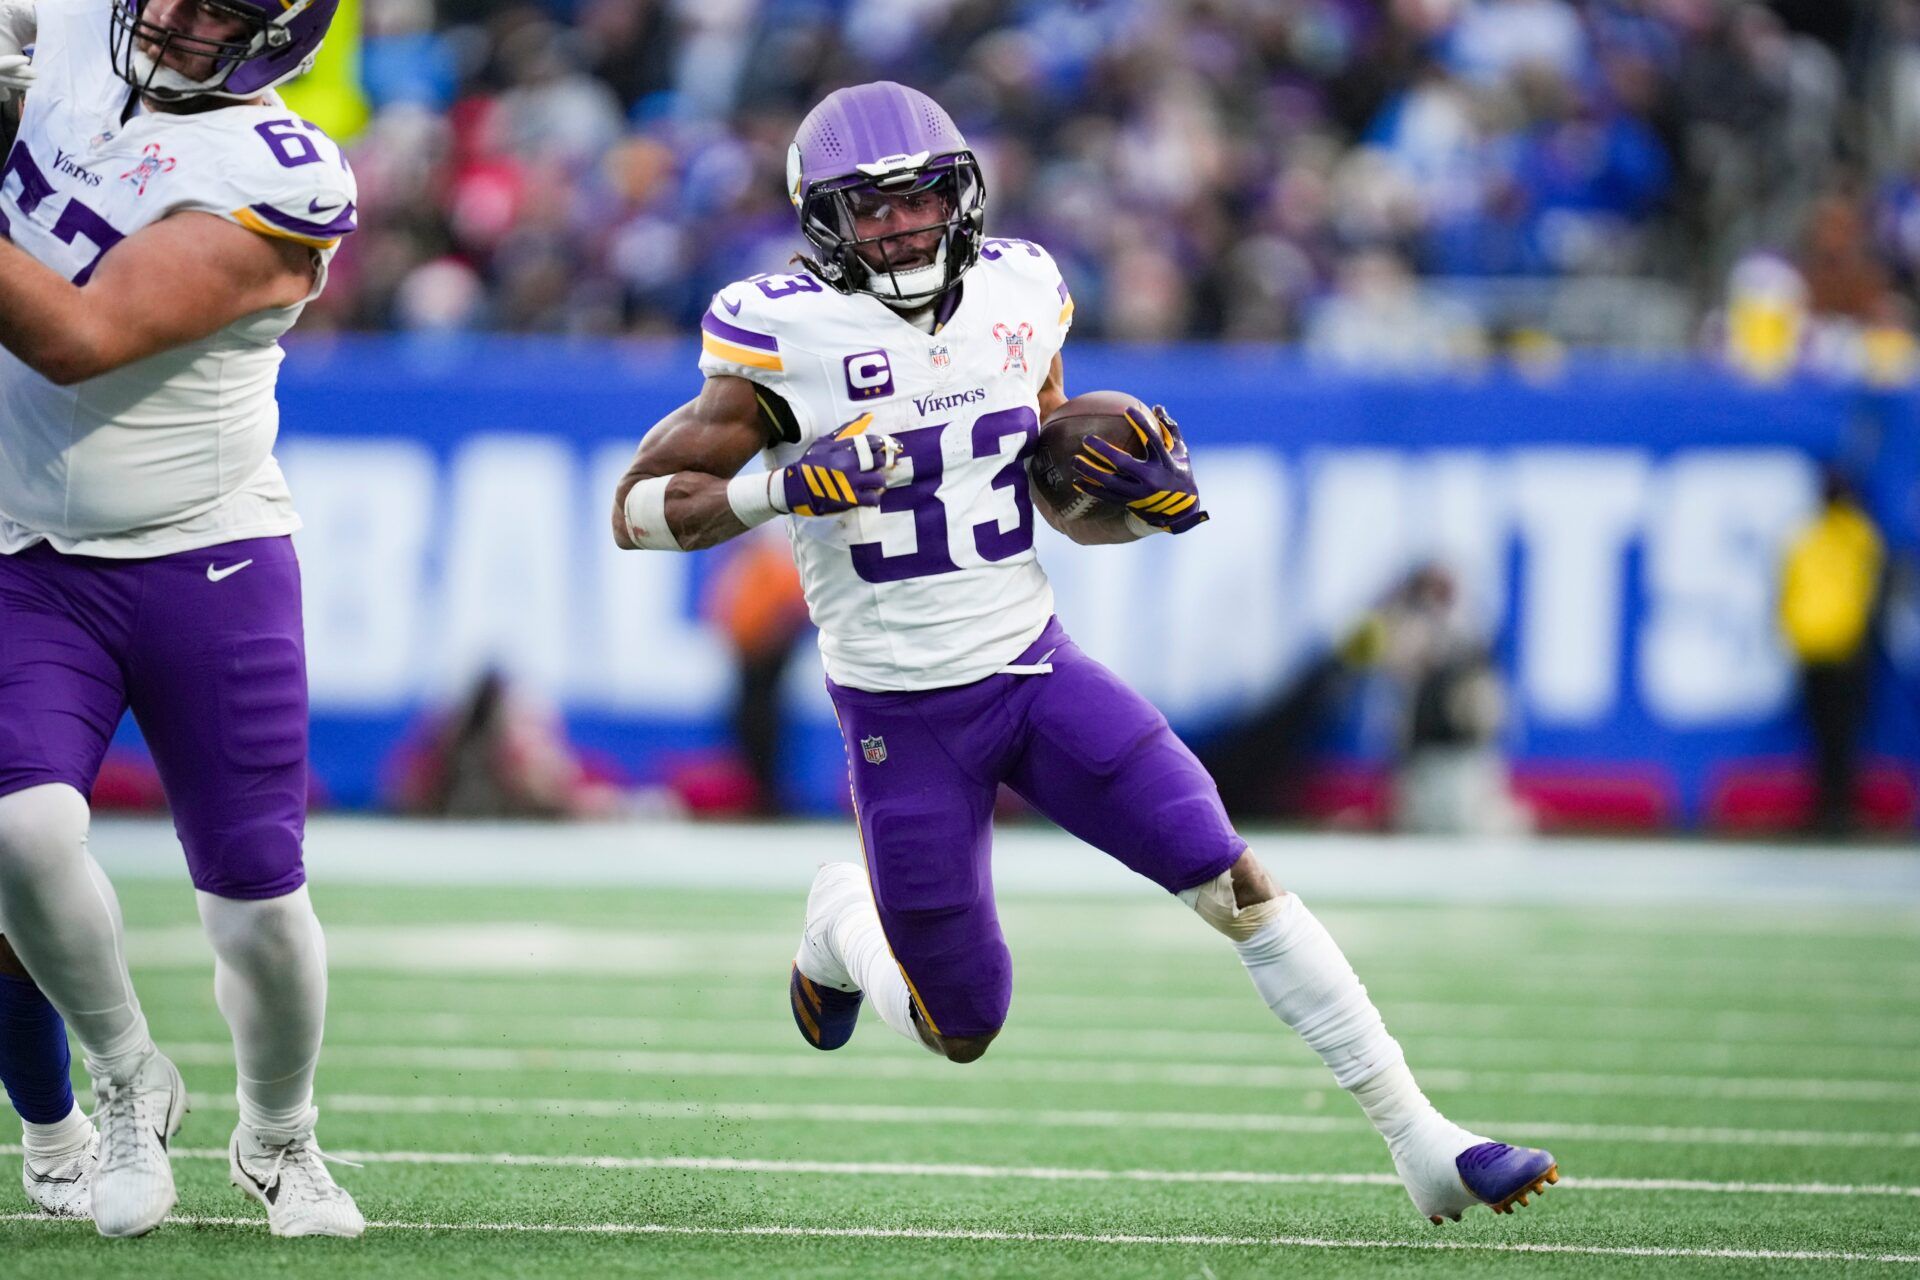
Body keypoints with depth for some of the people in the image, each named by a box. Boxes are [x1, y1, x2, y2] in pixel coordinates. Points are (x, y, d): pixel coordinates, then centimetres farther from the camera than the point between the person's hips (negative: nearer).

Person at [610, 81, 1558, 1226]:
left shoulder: (1016, 297, 2)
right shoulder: (786, 339, -13)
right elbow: (639, 505, -11)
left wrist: (1156, 502, -8)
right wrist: (780, 489, -27)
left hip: (1037, 669, 3)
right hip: (904, 720, -3)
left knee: (1234, 881, -13)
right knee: (962, 1033, 5)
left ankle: (1421, 1141, -9)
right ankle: (843, 923, 39)